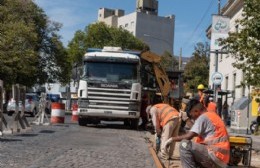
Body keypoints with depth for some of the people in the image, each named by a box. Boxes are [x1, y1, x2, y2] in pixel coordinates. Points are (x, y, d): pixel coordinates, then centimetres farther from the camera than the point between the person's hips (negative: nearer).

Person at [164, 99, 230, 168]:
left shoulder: (203, 117, -8)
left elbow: (188, 136, -13)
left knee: (184, 144, -17)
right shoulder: (213, 116, 19)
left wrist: (172, 139, 0)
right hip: (222, 158, 10)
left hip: (216, 156, -10)